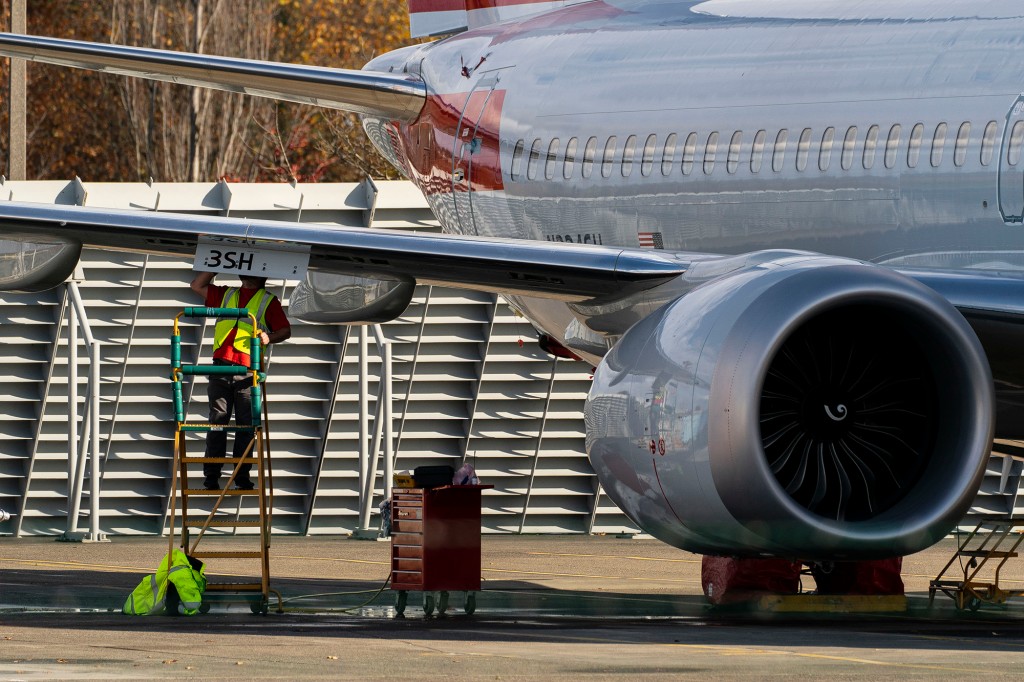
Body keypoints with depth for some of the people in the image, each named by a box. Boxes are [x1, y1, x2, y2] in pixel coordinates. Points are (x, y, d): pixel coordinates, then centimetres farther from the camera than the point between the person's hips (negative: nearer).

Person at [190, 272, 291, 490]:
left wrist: (269, 337, -12)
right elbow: (197, 285, 26)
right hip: (221, 367, 2)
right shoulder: (226, 295, 22)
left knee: (246, 425, -2)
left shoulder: (268, 301, 12)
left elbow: (285, 330, 9)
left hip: (247, 371, -2)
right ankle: (211, 477, -2)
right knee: (217, 422, -1)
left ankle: (242, 477, 2)